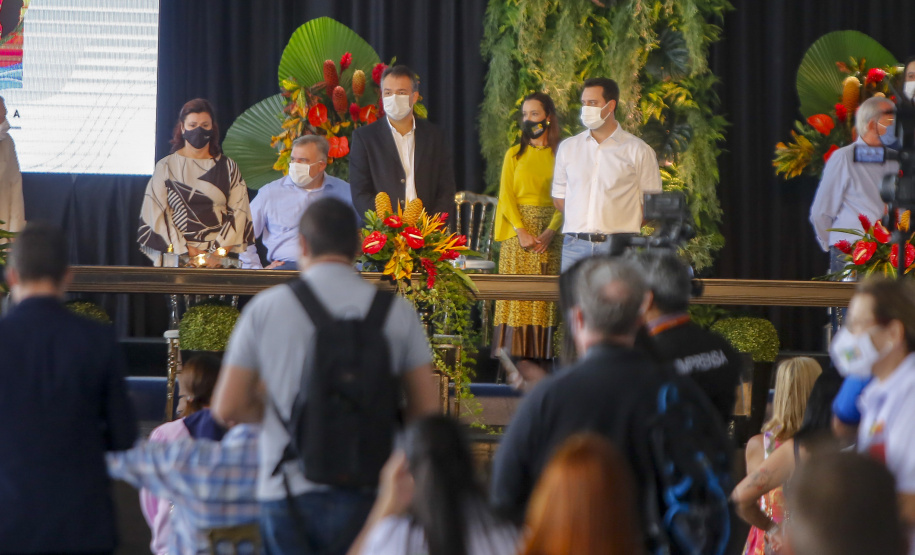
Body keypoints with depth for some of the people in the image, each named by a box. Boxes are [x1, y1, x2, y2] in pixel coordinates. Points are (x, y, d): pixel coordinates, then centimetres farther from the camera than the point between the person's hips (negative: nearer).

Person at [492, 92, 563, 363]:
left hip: (550, 235, -1)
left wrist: (550, 232, -14)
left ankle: (542, 357, -5)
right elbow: (506, 196, 5)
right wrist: (521, 230, -10)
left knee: (546, 296, -6)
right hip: (517, 233, 1)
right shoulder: (514, 154, 12)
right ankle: (513, 356, -6)